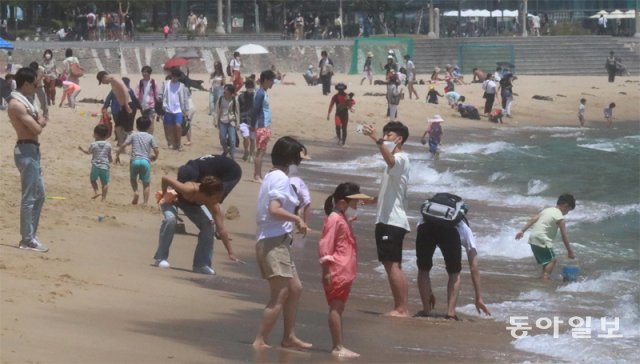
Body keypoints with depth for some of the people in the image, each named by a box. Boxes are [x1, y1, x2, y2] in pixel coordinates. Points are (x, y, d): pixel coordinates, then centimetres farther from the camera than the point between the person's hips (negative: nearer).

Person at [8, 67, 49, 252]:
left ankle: (30, 235, 21)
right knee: (29, 197, -8)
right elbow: (37, 129, -18)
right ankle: (27, 240, -5)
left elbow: (43, 121, 17)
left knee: (39, 195, 15)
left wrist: (38, 121, -5)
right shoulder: (16, 104, -15)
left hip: (33, 150, 10)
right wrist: (38, 122, 2)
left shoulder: (24, 101, 17)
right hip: (26, 151, -10)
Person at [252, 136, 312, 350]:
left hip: (278, 242, 10)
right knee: (279, 296, -10)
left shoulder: (271, 176, 16)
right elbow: (274, 209, -24)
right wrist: (297, 219, -15)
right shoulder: (281, 178, -13)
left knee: (295, 289, 15)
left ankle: (289, 337, 21)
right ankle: (260, 341, -9)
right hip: (275, 242, -10)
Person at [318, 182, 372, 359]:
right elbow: (325, 245, -17)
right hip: (336, 273, -10)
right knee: (336, 308, -8)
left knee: (338, 309, 11)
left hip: (345, 273, 10)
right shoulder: (334, 219, -12)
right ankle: (338, 347, -8)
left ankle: (338, 346, 13)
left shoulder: (343, 219, 19)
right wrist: (326, 270, -19)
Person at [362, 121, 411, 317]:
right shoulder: (395, 160, 23)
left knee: (393, 265, -13)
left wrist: (377, 140, -46)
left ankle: (402, 309, -14)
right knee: (391, 265, 11)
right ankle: (399, 308, 13)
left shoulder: (401, 158, -9)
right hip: (386, 219, 11)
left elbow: (390, 160, -36)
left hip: (393, 220, -11)